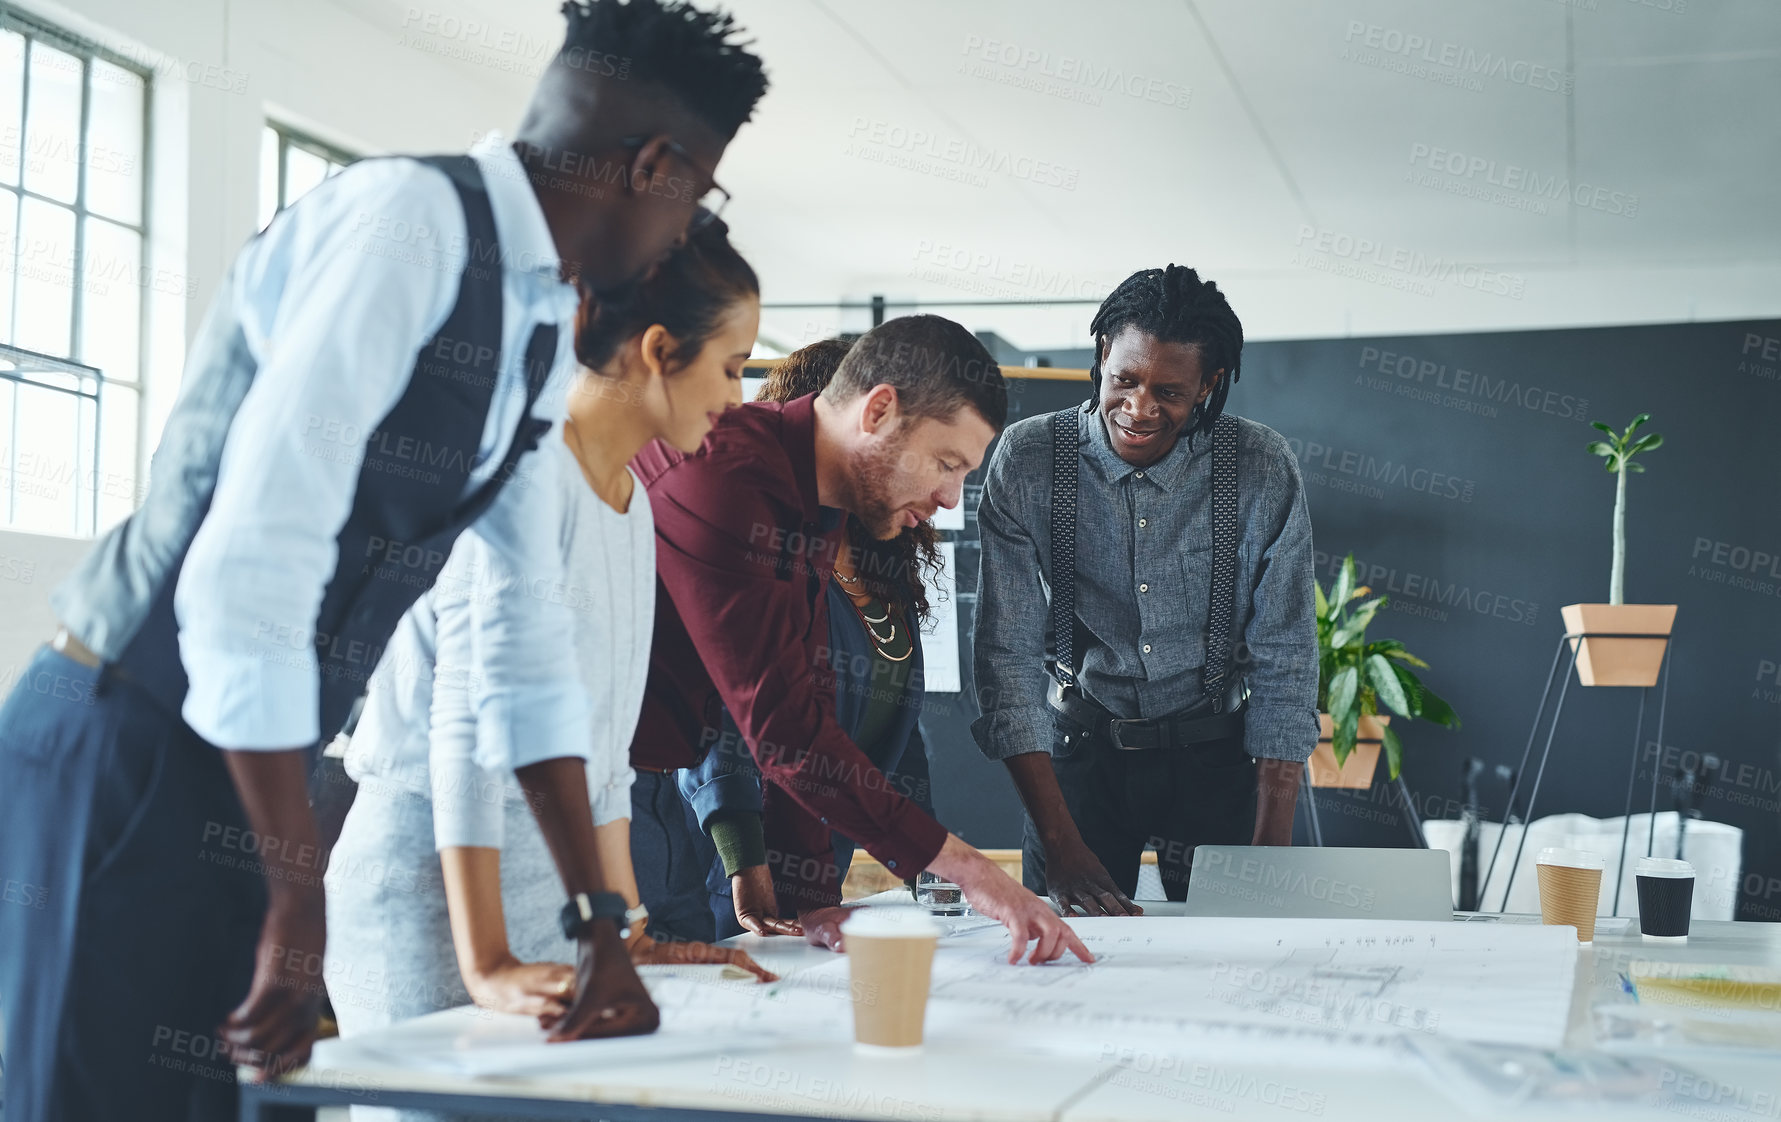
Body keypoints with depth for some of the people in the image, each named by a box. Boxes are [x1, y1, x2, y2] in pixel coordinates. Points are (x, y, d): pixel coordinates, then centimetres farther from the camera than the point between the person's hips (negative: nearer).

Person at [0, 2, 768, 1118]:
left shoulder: (545, 328, 10)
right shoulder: (406, 219, -18)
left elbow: (530, 641, 14)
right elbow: (246, 569, -25)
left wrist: (598, 920, 14)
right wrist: (299, 901, -21)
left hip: (250, 768, 9)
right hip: (131, 748, -8)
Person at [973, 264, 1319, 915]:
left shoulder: (1263, 470, -12)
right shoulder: (1027, 460, -14)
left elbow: (1284, 664, -9)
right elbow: (1006, 656, -15)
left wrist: (1271, 849, -16)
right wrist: (1061, 845, -22)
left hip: (1217, 751, 0)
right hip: (1081, 746, 0)